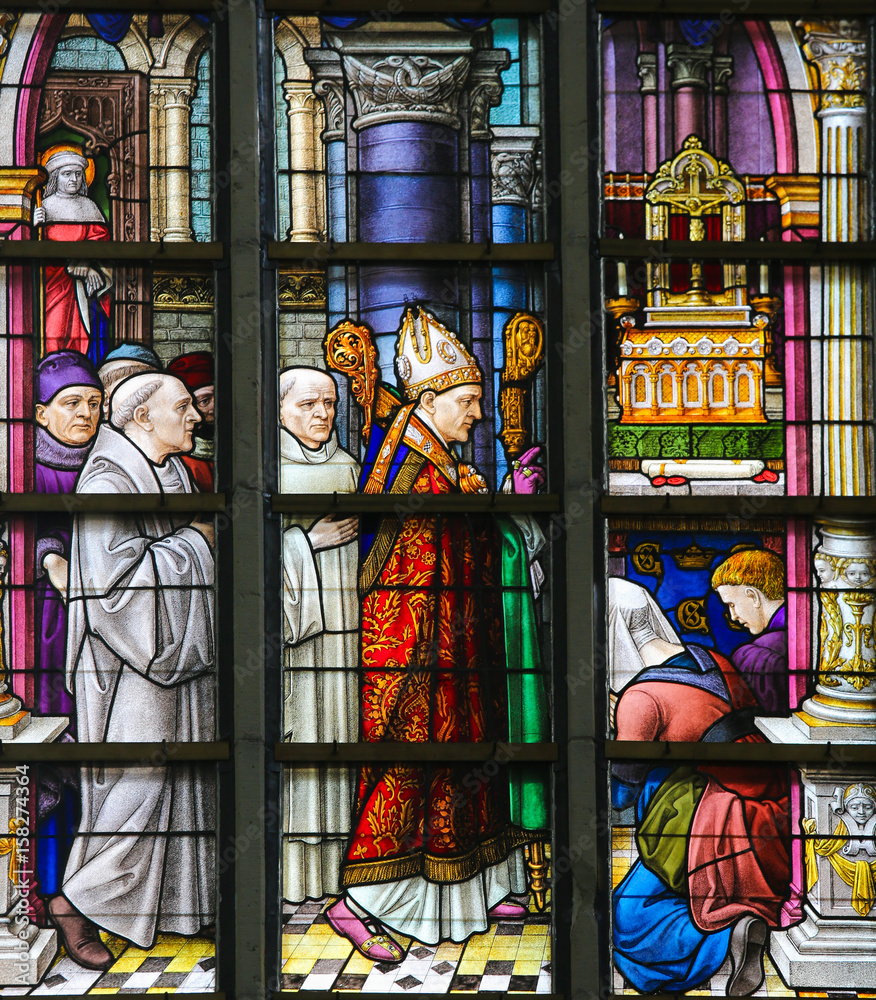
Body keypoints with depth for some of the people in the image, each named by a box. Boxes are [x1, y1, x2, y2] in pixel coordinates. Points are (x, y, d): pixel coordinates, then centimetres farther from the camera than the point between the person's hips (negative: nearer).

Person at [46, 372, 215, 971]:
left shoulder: (173, 473, 14)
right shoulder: (109, 480, -15)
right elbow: (117, 574, -24)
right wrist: (195, 540, -15)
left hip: (177, 653, 9)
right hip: (135, 660, -9)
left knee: (181, 781, 12)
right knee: (138, 782, -6)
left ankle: (180, 903, 21)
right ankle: (78, 900, 9)